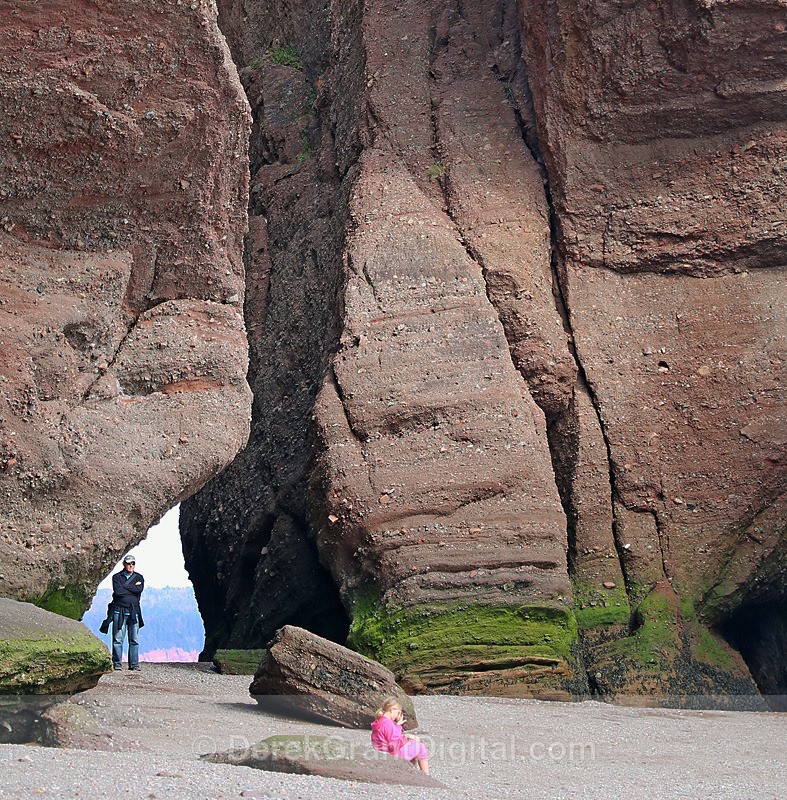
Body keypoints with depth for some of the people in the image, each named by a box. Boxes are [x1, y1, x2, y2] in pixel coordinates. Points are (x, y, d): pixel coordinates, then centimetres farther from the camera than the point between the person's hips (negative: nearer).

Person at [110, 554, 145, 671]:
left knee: (134, 639, 2)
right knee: (118, 638, -3)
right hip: (119, 611, -2)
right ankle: (117, 664, 2)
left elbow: (139, 590, -8)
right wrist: (133, 588, -4)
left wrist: (124, 587, -7)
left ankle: (134, 664, 6)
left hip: (134, 611, 2)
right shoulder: (116, 577, 6)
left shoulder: (139, 577, 13)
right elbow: (117, 591, -12)